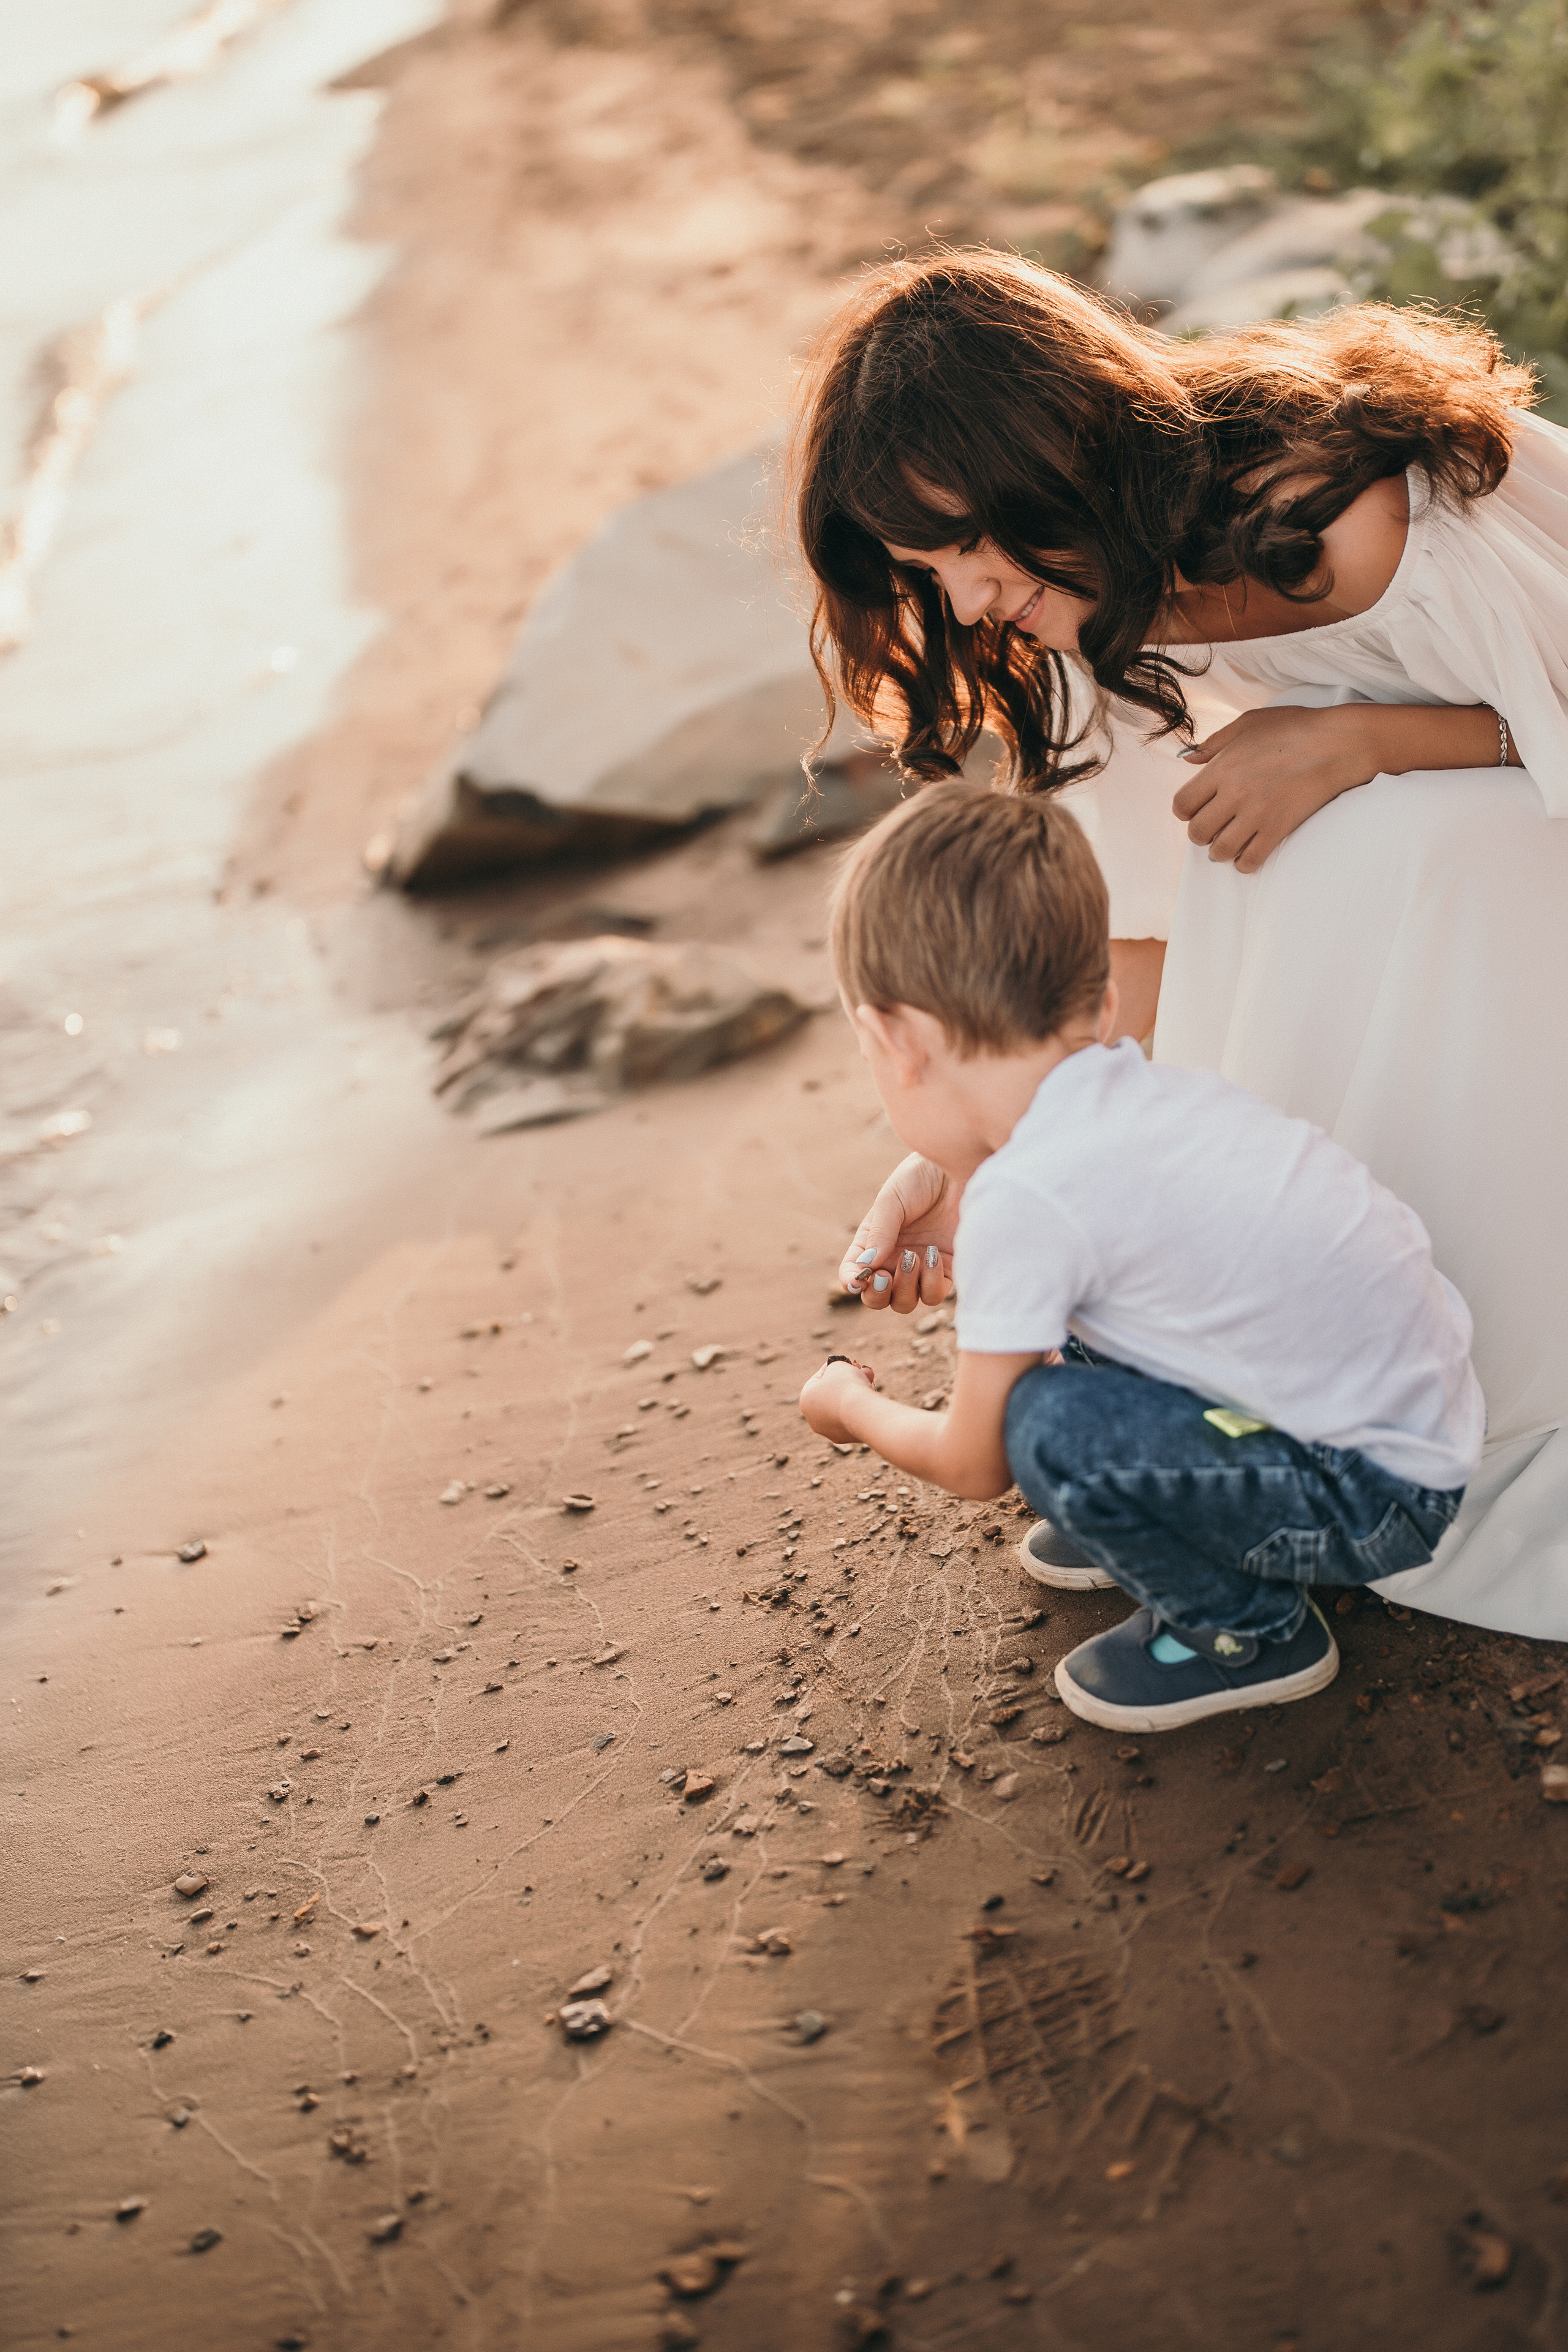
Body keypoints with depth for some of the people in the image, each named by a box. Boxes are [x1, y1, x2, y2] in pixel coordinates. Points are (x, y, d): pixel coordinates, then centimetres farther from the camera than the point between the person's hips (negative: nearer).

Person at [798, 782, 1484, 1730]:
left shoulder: (1024, 1198, -22)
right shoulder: (1161, 1089, 0)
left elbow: (977, 1466, -6)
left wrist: (853, 1407, 12)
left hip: (1382, 1501, -9)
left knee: (1050, 1423, -21)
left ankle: (1245, 1633, 2)